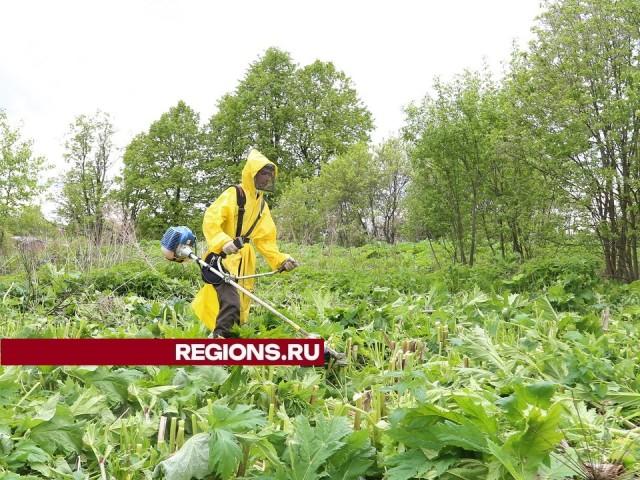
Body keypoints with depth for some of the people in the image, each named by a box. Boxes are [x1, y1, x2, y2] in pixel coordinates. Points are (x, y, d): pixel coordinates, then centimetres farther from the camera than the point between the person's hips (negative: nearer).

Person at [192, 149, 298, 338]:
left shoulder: (262, 206, 16)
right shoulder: (233, 195, -8)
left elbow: (266, 240, 15)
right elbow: (210, 221, -19)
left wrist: (281, 260, 0)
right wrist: (223, 242, -37)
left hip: (244, 263, 8)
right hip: (223, 259, -8)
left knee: (240, 311, 12)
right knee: (231, 304, -24)